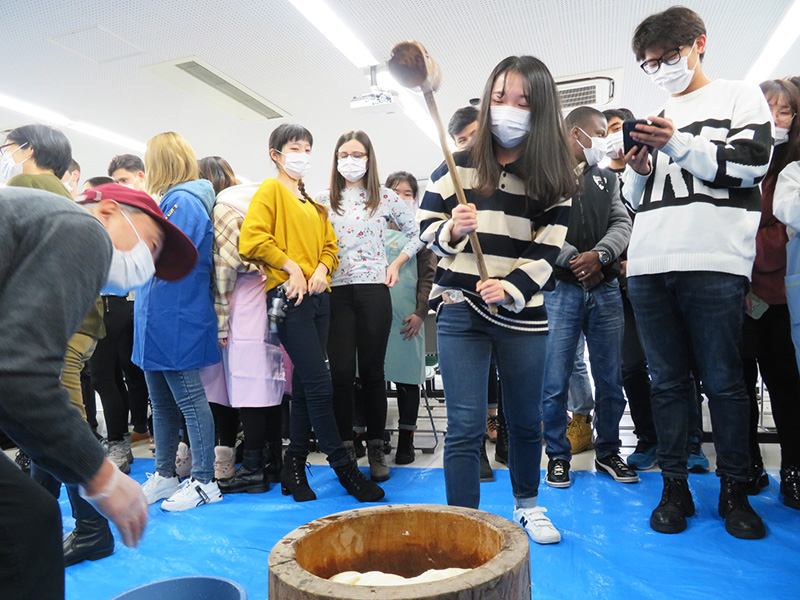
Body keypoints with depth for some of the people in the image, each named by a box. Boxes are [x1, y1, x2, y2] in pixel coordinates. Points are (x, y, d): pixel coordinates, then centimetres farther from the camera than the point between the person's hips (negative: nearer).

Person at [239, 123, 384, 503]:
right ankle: (344, 468, 2)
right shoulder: (271, 190, 1)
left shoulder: (313, 202, 23)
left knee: (305, 385, 10)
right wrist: (292, 268, -14)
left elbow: (329, 243, 20)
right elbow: (253, 238, -12)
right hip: (288, 297, -7)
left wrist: (322, 269, 0)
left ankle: (295, 465, 20)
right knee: (319, 385, -8)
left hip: (317, 296, 8)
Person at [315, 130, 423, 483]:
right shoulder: (323, 202, 11)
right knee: (341, 372, -1)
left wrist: (397, 264, 5)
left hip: (373, 291, -1)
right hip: (335, 293, 1)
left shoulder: (385, 198, 7)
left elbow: (417, 234, 13)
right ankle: (345, 448, 13)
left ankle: (376, 449, 17)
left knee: (372, 371, 4)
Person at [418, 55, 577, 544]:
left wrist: (509, 289, -20)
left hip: (523, 316, 2)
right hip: (462, 311, -1)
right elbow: (427, 226, 7)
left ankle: (528, 505, 41)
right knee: (466, 427, -2)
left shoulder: (555, 178, 2)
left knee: (526, 419, 16)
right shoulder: (460, 166, 2)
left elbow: (547, 250, -4)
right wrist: (453, 231, -16)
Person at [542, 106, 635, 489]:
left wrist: (598, 255, -11)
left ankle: (608, 452, 25)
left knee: (611, 379, 9)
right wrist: (574, 262, -12)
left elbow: (622, 223, 8)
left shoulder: (606, 178, 20)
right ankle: (558, 455, 14)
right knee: (555, 381, -1)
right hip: (561, 289, -5)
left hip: (605, 289, 5)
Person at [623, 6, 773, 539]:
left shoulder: (740, 97, 13)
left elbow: (752, 163, -3)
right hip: (648, 267, 5)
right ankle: (675, 488, 15)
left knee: (723, 380, -1)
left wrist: (680, 145, -11)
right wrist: (638, 171, 4)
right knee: (667, 380, 6)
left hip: (714, 263, -4)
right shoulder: (654, 120, 25)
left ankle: (734, 491, 14)